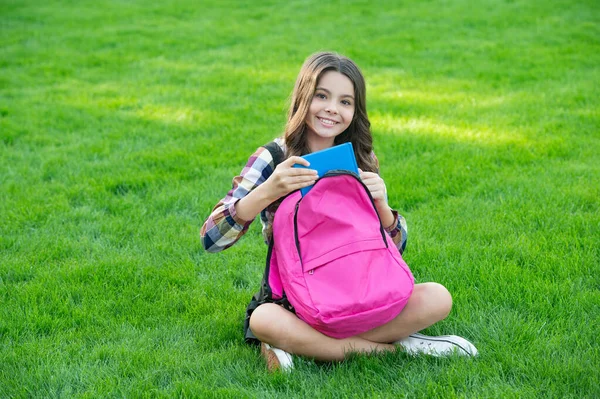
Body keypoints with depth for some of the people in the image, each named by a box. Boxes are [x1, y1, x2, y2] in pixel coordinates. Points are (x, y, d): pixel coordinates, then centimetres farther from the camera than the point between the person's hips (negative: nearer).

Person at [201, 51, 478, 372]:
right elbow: (210, 239, -17)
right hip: (292, 302, -3)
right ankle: (391, 346, -20)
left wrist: (380, 203, -15)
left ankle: (303, 346, -19)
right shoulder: (272, 159, -7)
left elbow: (396, 248, 5)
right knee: (264, 320, -37)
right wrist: (267, 192, -31)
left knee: (437, 298, -20)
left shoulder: (361, 161, 4)